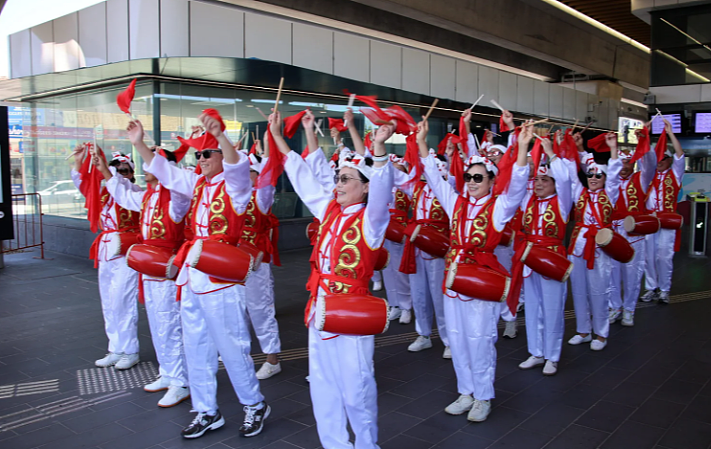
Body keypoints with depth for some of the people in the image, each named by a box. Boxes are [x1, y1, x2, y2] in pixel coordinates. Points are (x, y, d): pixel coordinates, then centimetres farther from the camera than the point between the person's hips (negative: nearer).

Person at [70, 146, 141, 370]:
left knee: (122, 301, -8)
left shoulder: (134, 190, -3)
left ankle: (130, 351, 4)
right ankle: (116, 350, 20)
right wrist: (79, 161, -1)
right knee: (108, 303, 10)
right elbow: (81, 182, 14)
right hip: (105, 251, 7)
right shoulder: (104, 191, 15)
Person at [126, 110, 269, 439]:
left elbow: (237, 166, -29)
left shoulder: (234, 185, -8)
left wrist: (220, 135, -44)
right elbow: (162, 170, 15)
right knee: (196, 347, 14)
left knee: (231, 347, 1)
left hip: (220, 275, -8)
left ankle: (255, 406, 22)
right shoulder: (196, 183, 12)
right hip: (192, 273, 8)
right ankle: (206, 413, 28)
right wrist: (138, 143, 3)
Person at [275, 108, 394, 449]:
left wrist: (379, 147, -44)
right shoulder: (330, 210, 8)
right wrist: (278, 138, 17)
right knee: (323, 382, 15)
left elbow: (381, 188, -29)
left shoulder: (371, 219, -10)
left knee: (355, 387, 3)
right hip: (320, 305, 7)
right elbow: (302, 177, 15)